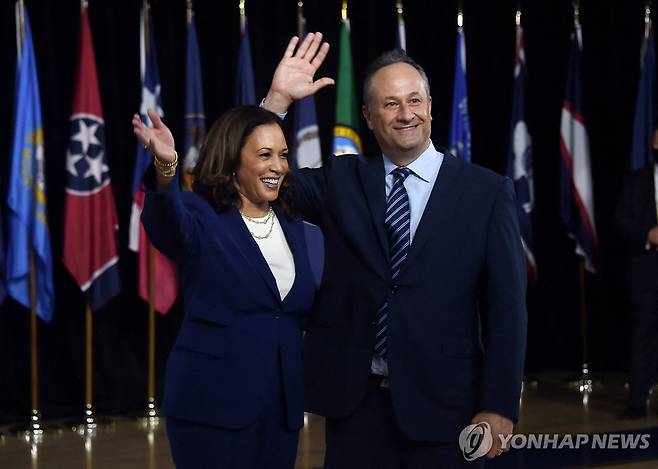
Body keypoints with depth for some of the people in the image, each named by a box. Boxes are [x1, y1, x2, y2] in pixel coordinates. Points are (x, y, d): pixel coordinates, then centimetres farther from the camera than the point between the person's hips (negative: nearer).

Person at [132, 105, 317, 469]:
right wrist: (166, 168, -51)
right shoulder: (202, 218, -7)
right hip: (213, 402, -6)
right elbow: (167, 221, -31)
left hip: (282, 403, 6)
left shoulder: (291, 225, 12)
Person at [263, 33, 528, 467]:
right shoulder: (341, 182, 7)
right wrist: (279, 99, -10)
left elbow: (506, 306, -3)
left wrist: (500, 406, -8)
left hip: (443, 403, -2)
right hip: (354, 400, 2)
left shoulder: (487, 191, 0)